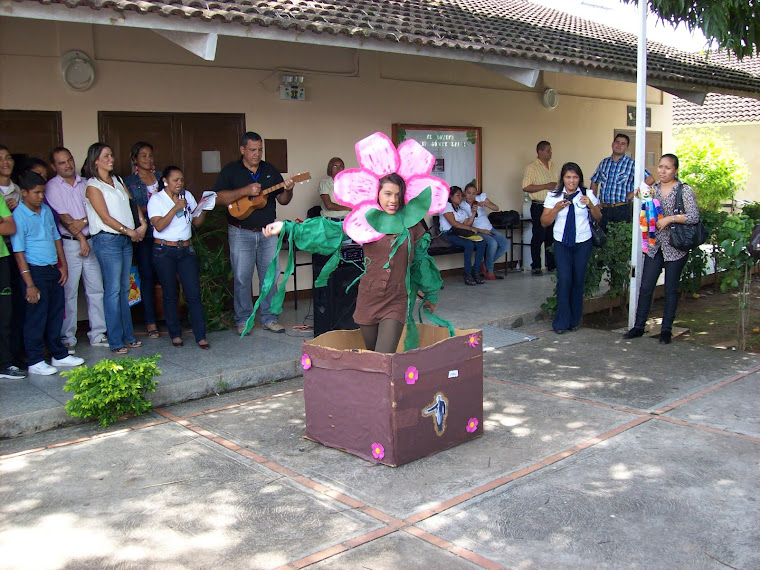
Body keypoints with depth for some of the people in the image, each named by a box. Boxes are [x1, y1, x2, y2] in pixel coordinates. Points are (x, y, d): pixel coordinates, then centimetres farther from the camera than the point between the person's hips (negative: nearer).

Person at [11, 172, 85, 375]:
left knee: (56, 314, 14)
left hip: (54, 270, 7)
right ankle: (35, 362, 10)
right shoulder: (18, 216, -12)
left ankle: (59, 355, 26)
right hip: (35, 271, -7)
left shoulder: (46, 210, 9)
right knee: (37, 317, 0)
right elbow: (19, 253, -14)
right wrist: (30, 285, -17)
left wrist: (63, 265, 14)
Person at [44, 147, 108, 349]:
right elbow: (63, 217, -7)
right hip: (69, 244, -4)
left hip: (91, 241, 4)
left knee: (96, 288, 6)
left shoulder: (84, 183, 12)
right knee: (69, 292, -2)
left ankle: (98, 334, 14)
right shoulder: (52, 187, 0)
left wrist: (83, 222, -14)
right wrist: (81, 239, -10)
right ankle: (67, 338, 7)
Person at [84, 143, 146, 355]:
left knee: (124, 289, 10)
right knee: (113, 290, -5)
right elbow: (106, 217, -10)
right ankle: (115, 341, 0)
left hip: (126, 240, 7)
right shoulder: (93, 186, -5)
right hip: (107, 240, -7)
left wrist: (142, 223, 1)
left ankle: (127, 336, 17)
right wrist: (129, 231, -10)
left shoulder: (117, 180, 16)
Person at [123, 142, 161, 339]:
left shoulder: (160, 177, 15)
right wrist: (147, 209, -14)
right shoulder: (129, 182, 6)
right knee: (147, 275, 0)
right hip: (144, 234, -2)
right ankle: (150, 321, 6)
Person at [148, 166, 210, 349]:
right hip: (164, 251, -3)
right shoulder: (156, 199, -3)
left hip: (186, 250, 3)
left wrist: (204, 209, -8)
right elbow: (159, 226, -16)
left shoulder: (187, 196, 9)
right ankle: (175, 334, 18)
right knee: (170, 294, 5)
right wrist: (176, 208, -22)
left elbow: (197, 222, 9)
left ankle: (201, 336, -2)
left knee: (194, 294, -4)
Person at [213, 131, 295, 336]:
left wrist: (288, 190, -11)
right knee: (242, 278, 1)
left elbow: (282, 200, 12)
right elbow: (217, 198, -13)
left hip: (268, 232, 3)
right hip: (241, 233, -3)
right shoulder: (231, 171, -1)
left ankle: (269, 318, 15)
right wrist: (245, 191, -22)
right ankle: (243, 320, 12)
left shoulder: (270, 170, 11)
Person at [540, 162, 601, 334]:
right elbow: (544, 222, 0)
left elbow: (598, 218, 5)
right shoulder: (553, 196, 0)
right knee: (564, 279, -11)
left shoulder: (587, 195, 1)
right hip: (562, 243, -1)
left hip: (583, 243, 1)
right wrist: (557, 209, -16)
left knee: (578, 280, 3)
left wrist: (591, 205, -13)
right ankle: (561, 322, -1)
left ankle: (574, 321, 18)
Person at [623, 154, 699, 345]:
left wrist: (670, 218, -18)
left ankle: (666, 330, 14)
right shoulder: (653, 189, 9)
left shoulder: (684, 190, -6)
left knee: (671, 289, 5)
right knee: (645, 287, 2)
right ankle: (639, 326, 12)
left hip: (675, 248, -4)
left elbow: (694, 216, -13)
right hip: (654, 246, 4)